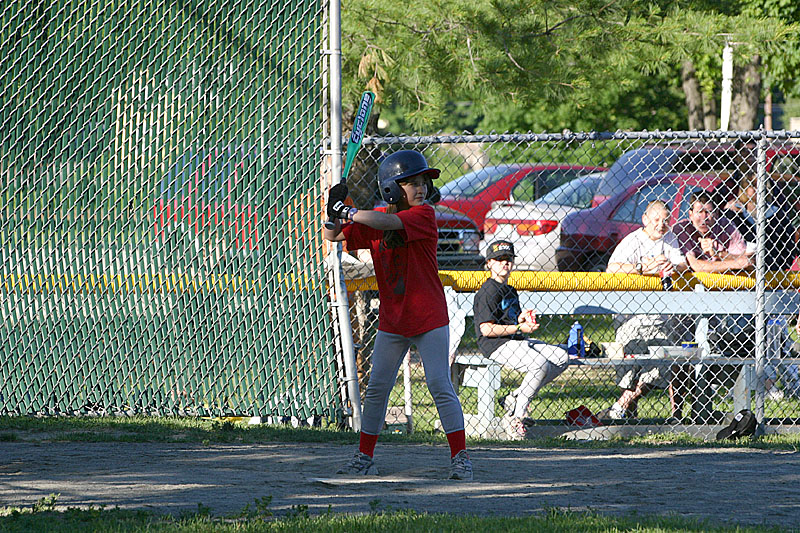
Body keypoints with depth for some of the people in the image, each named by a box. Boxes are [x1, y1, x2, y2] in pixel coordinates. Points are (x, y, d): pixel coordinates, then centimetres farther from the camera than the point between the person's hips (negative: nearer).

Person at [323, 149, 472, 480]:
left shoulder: (424, 214, -11)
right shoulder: (374, 221, 4)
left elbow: (390, 222, -28)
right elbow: (333, 236, 7)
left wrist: (348, 212, -21)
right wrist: (336, 214, -14)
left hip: (428, 317, -4)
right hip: (391, 321, 4)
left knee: (440, 385, -8)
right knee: (377, 388, 6)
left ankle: (460, 457, -3)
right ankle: (364, 458, 16)